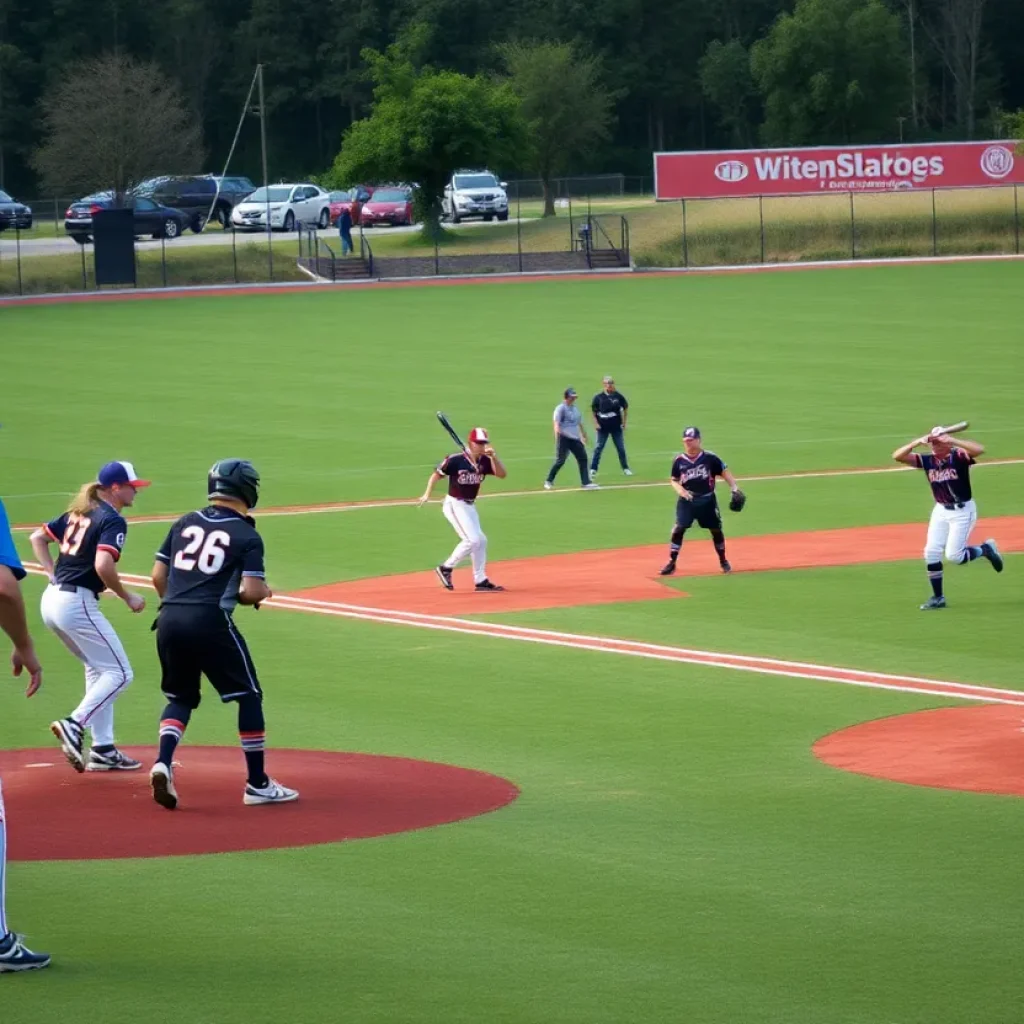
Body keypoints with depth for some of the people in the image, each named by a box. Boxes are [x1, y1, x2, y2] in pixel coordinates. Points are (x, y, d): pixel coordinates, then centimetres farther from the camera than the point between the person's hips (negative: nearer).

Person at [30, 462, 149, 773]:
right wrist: (128, 597, -11)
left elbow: (37, 537, 21)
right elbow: (103, 565, -23)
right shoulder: (113, 520, -10)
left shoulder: (78, 513, 16)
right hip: (77, 604, -9)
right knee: (119, 673, -2)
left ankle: (102, 749, 16)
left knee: (98, 669, 20)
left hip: (51, 600, 9)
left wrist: (53, 574, 15)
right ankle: (74, 725, -19)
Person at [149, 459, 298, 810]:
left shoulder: (185, 524, 13)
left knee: (181, 697, 20)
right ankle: (257, 784, 12)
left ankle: (163, 763, -5)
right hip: (210, 623, -5)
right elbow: (252, 592, -9)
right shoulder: (247, 536, 0)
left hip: (169, 621, 5)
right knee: (249, 696, 10)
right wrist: (264, 592, 13)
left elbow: (158, 576, 12)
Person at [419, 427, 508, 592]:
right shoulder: (455, 460, -18)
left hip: (470, 506, 8)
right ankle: (446, 568, -2)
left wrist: (494, 456, -23)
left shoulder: (484, 462, -1)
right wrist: (427, 495, -19)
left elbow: (502, 474, -9)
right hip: (455, 505, -8)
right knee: (472, 539, -16)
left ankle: (480, 580, 19)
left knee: (480, 541, 10)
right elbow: (437, 474, -11)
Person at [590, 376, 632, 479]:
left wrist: (624, 422, 6)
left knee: (621, 447, 8)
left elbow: (625, 408, 9)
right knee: (598, 447, -2)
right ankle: (593, 470, 1)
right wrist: (596, 423, -7)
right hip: (603, 427, -1)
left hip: (616, 426, 1)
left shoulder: (618, 396, -3)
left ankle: (625, 468, 20)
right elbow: (593, 411, 2)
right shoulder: (599, 397, -6)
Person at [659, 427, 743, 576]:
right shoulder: (679, 461, -2)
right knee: (678, 529, -12)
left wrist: (735, 488, -17)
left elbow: (724, 472, -5)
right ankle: (672, 563, -7)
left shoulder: (710, 458, -8)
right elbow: (674, 480, 8)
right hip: (686, 501, 0)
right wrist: (681, 490, -13)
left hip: (707, 501, 0)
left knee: (716, 529, 8)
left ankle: (723, 560, 27)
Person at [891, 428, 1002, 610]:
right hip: (941, 511, 5)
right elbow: (898, 456, -8)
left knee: (953, 555, -11)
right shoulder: (927, 460, -2)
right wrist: (918, 442, -21)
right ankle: (938, 597, 9)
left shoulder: (959, 456, -15)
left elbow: (979, 449, -36)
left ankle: (985, 549, 17)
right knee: (931, 553, -3)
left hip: (962, 511, -5)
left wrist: (952, 440, -37)